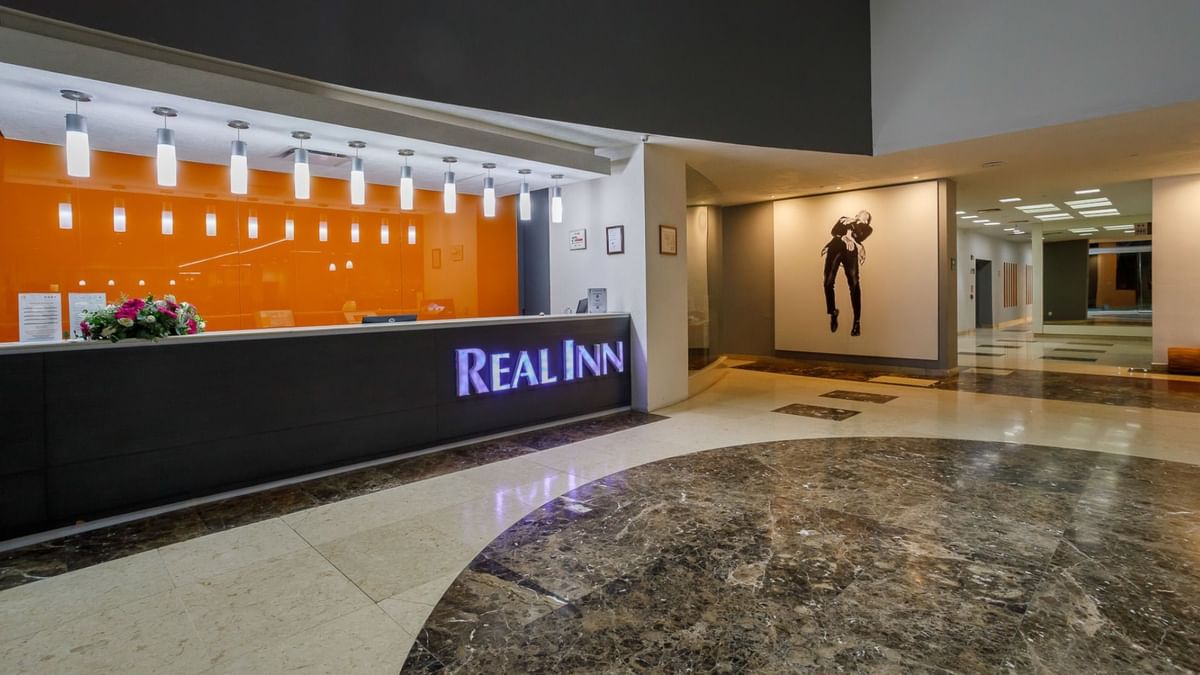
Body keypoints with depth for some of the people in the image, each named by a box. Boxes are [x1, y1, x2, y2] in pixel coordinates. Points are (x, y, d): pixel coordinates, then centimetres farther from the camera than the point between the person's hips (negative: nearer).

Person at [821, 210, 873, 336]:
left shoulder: (866, 228, 27)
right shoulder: (843, 219, 32)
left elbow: (859, 238, 5)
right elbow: (833, 231, 12)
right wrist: (846, 236, 5)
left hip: (850, 249, -1)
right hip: (835, 246, 2)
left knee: (854, 283, -16)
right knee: (828, 282, -13)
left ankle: (857, 321, -14)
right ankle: (833, 313, 9)